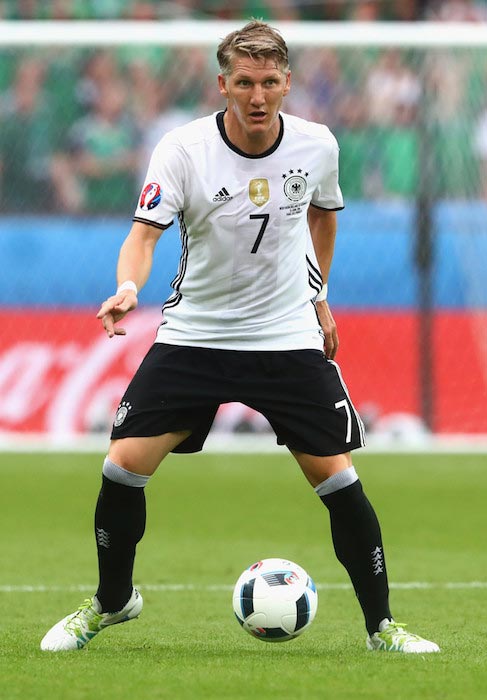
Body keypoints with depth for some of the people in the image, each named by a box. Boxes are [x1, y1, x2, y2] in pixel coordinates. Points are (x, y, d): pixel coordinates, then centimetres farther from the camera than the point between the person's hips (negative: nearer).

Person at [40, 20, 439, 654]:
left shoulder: (316, 145, -6)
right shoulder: (183, 149, -15)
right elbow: (145, 232, -20)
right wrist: (129, 287, -40)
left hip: (290, 337, 1)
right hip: (193, 334, -1)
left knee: (338, 479, -8)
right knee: (124, 464, -9)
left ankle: (381, 626, 8)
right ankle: (113, 600, 16)